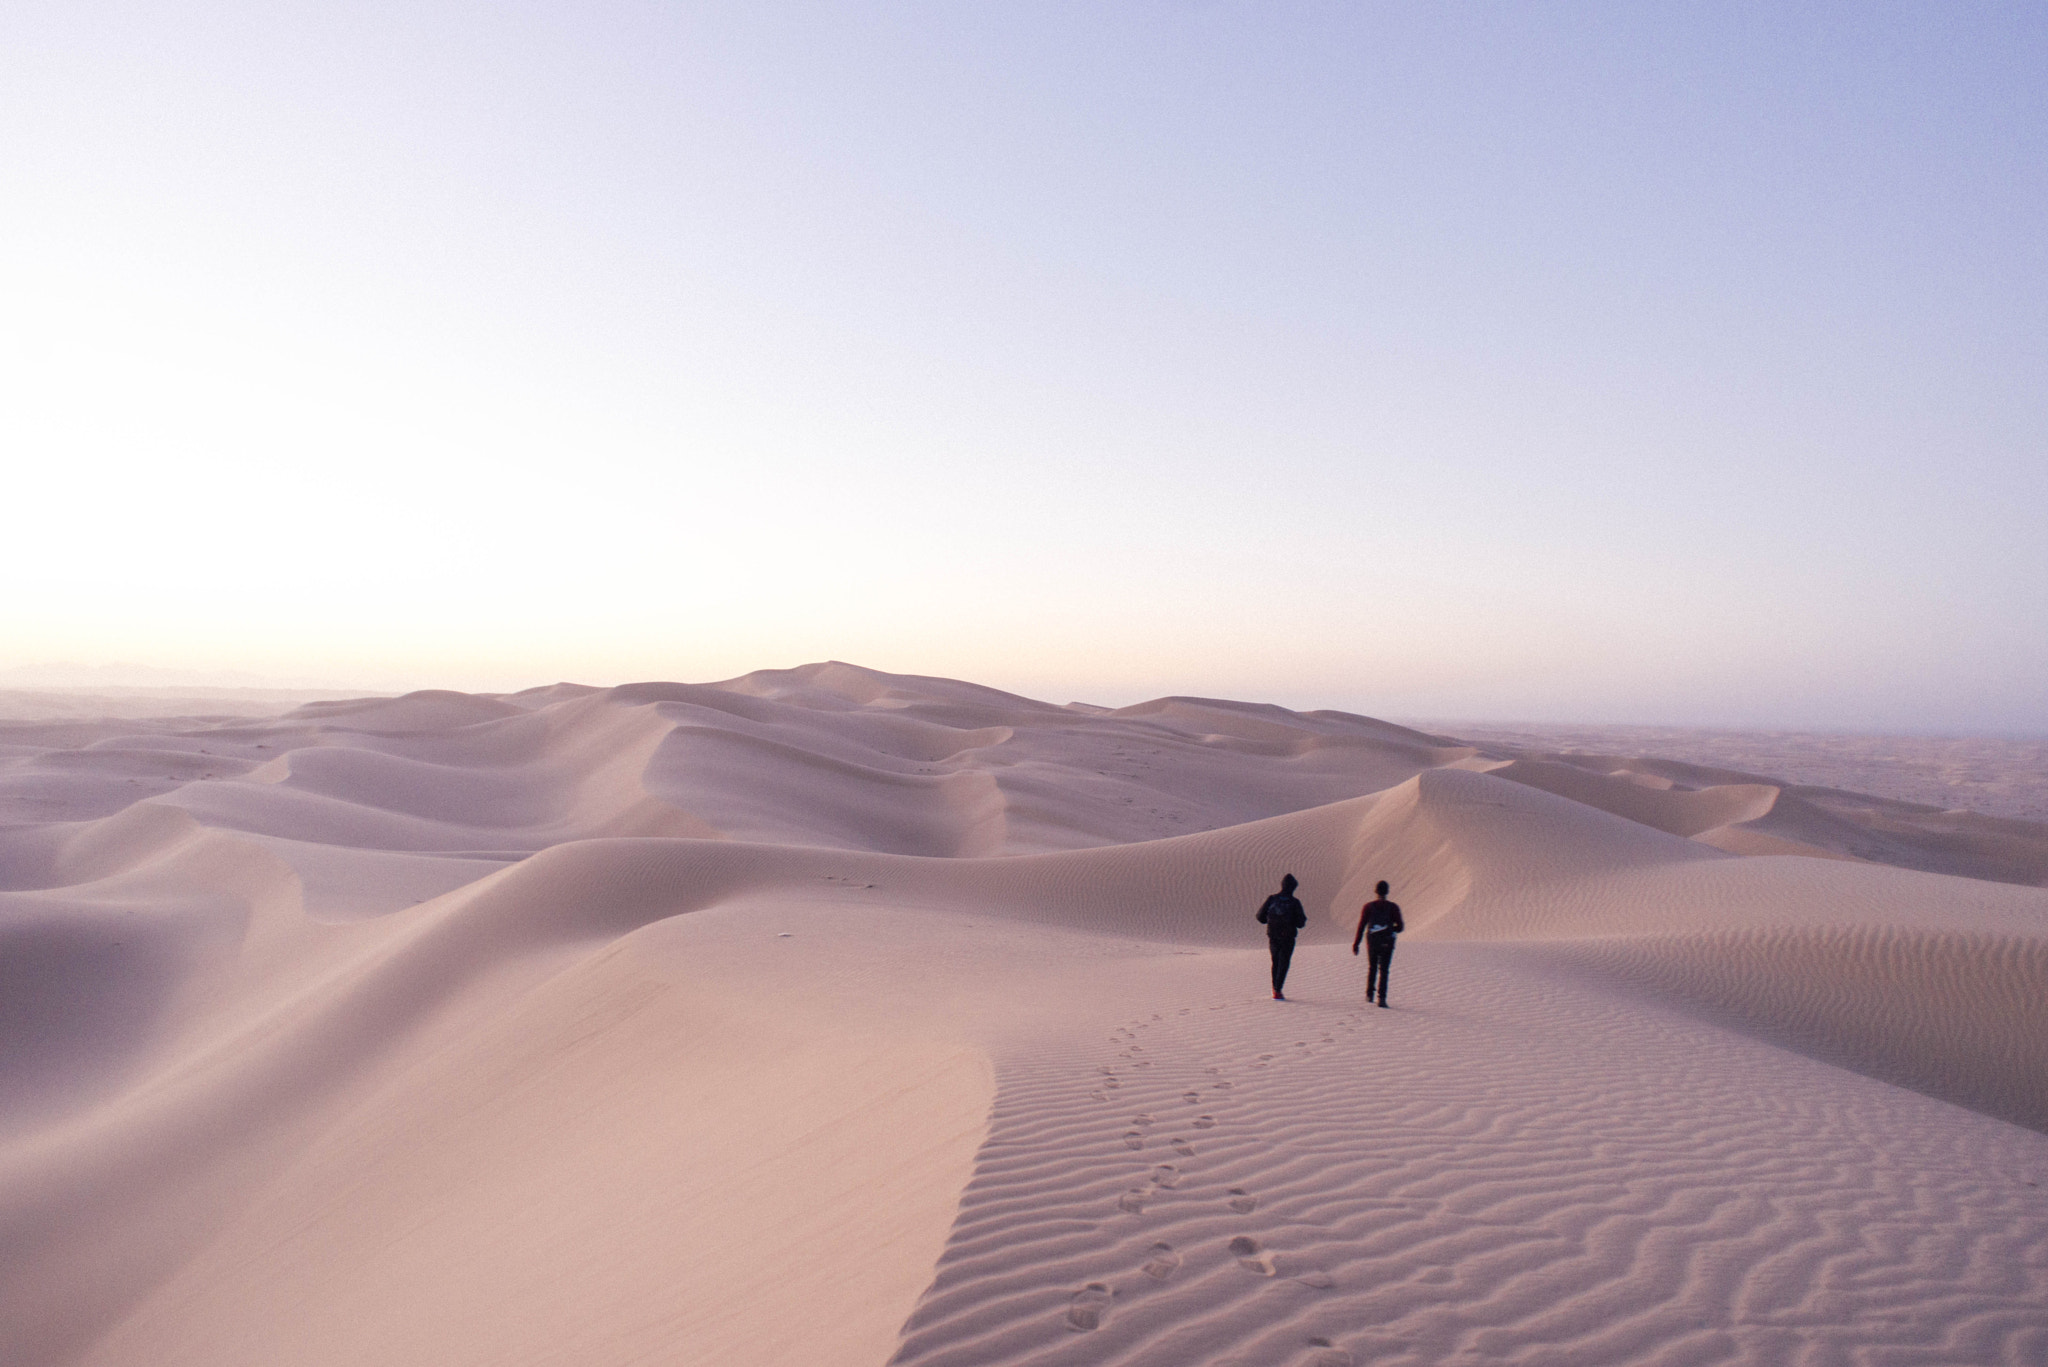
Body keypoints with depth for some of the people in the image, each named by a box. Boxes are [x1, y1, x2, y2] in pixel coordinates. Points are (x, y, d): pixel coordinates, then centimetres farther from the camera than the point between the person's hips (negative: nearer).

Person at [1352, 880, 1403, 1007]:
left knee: (1372, 968, 19)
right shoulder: (1393, 908, -4)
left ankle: (1369, 995, 23)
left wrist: (1356, 944, 0)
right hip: (1387, 943, -1)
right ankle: (1382, 998, -9)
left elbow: (1361, 926, -4)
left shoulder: (1368, 907, -3)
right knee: (1383, 970, 1)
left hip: (1372, 941, 1)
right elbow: (1400, 927, -2)